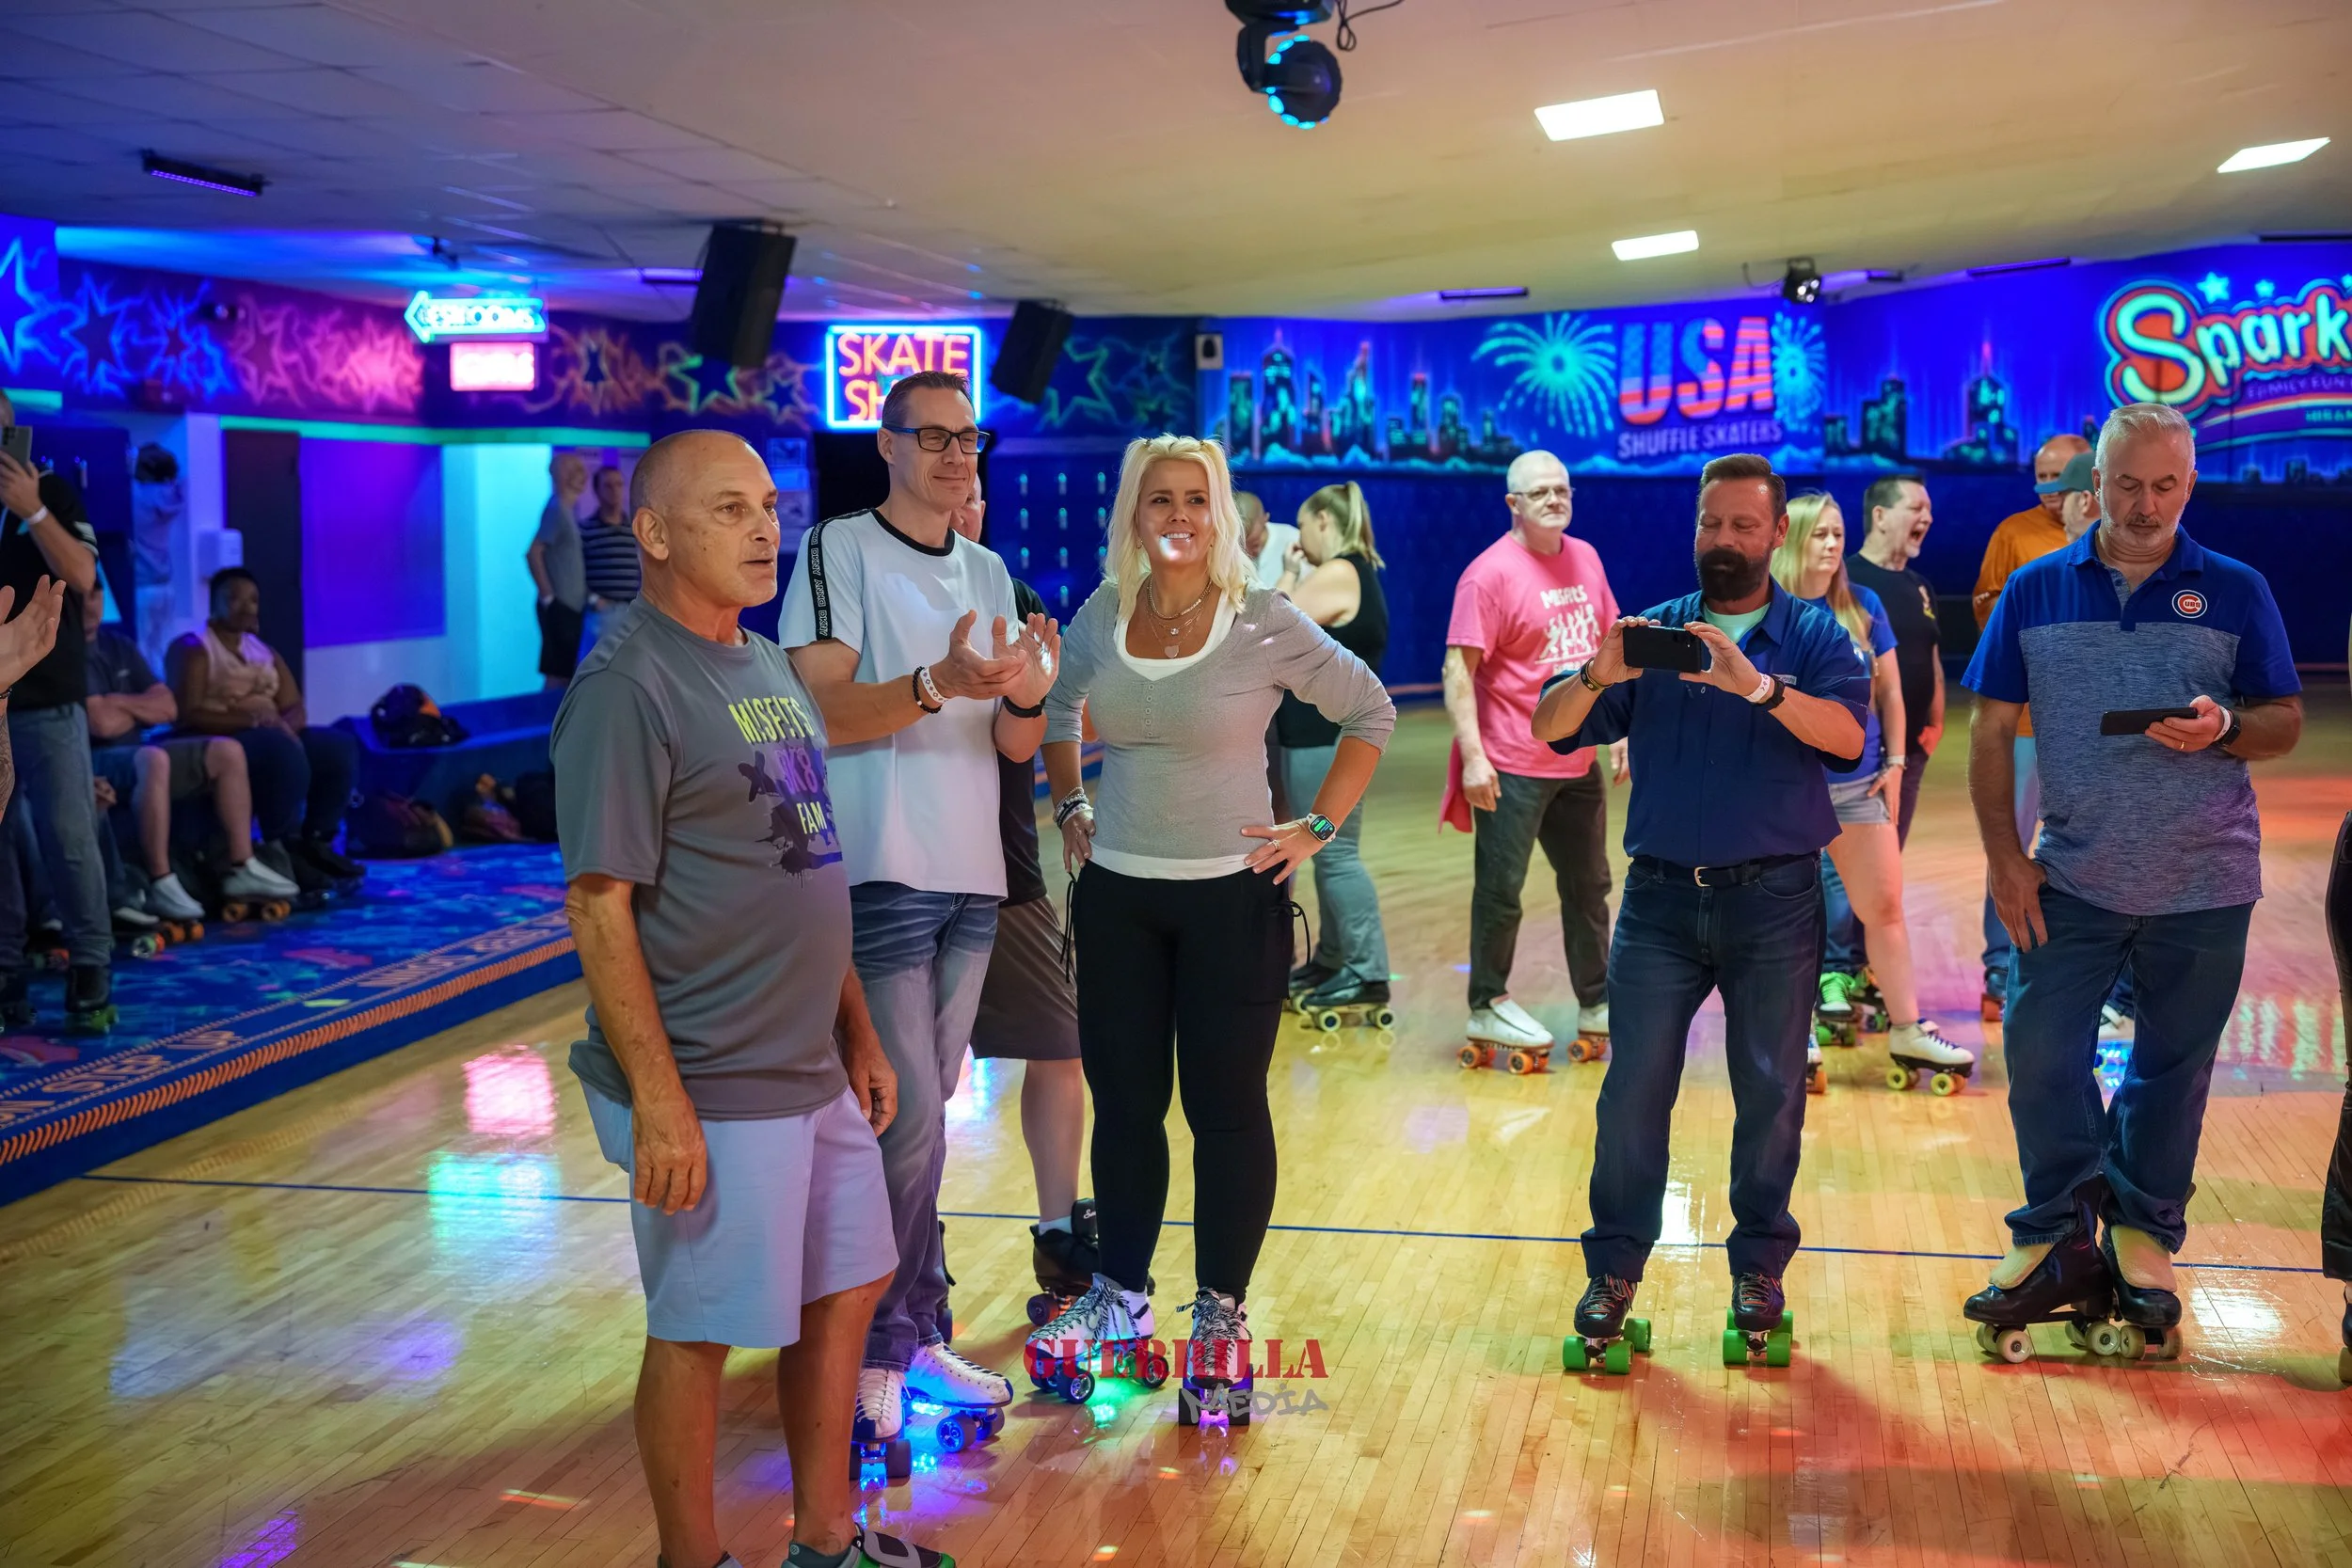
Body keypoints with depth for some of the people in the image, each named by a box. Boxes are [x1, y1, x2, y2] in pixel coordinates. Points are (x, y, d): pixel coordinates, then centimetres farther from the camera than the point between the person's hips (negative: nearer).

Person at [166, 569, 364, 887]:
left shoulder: (265, 652, 20)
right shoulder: (193, 649, -3)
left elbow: (296, 707, 13)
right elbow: (188, 714, -15)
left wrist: (284, 724, -13)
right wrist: (254, 720, -23)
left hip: (273, 735, 8)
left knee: (340, 747, -13)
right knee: (283, 750, -36)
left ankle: (316, 843, -9)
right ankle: (285, 851, -26)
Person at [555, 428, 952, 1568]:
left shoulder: (768, 666, 11)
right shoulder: (627, 686, -15)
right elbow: (598, 906, -19)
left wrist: (856, 1031, 17)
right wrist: (656, 1097, -22)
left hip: (816, 1074, 9)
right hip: (710, 1091, -9)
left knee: (844, 1292, 18)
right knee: (699, 1334, 4)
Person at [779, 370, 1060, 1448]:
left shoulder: (988, 573, 15)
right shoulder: (840, 550, -4)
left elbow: (1013, 745, 11)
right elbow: (822, 710, -14)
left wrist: (1026, 697, -12)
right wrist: (937, 686, -28)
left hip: (970, 875, 6)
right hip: (880, 872, -6)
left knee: (921, 1111, 12)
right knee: (910, 1115, -9)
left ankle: (909, 1334, 20)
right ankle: (892, 1342, 5)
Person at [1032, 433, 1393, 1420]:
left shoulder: (1266, 624, -9)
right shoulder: (1103, 615, 2)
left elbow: (1371, 714, 0)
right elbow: (1057, 710, 21)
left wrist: (1317, 828, -5)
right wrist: (1070, 805, 10)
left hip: (1232, 898, -4)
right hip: (1115, 896, 4)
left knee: (1226, 1108, 3)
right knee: (1122, 1101, 12)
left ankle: (1221, 1319, 15)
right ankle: (1120, 1297, 28)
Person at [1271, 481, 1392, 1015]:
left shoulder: (1336, 575, -16)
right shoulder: (1353, 572, 16)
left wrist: (1289, 574, -3)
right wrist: (1296, 576, 9)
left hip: (1330, 733, -11)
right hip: (1321, 730, 11)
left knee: (1337, 853, -9)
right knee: (1327, 850, 16)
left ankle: (1368, 972, -7)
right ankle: (1333, 959, 25)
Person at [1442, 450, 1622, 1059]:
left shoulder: (1585, 558, 7)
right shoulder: (1491, 573, -14)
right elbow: (1458, 669, -18)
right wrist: (1472, 756, -24)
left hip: (1580, 760, 7)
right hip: (1513, 765, -7)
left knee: (1589, 886, 17)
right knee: (1501, 889, 3)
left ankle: (1598, 1004, 30)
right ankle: (1487, 1007, 18)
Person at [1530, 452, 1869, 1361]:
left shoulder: (1813, 636, 3)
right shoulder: (1653, 633, 9)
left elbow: (1848, 734, -16)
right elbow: (1549, 730, 0)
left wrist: (1756, 685, -31)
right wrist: (1596, 678, -21)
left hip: (1774, 900, -1)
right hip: (1662, 893, 1)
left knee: (1770, 1092, 5)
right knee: (1632, 1087, -1)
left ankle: (1758, 1267, 18)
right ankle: (1614, 1268, 9)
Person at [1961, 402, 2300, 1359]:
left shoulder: (2235, 592, 2)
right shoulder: (2036, 591, 3)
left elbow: (2287, 724, 2)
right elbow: (1992, 731, 3)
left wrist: (2224, 728, -21)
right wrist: (2004, 857, -4)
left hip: (2201, 885, 0)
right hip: (2071, 878, 1)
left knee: (2173, 1066, 8)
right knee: (2039, 1053, -4)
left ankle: (2143, 1236, 24)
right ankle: (2060, 1235, 11)